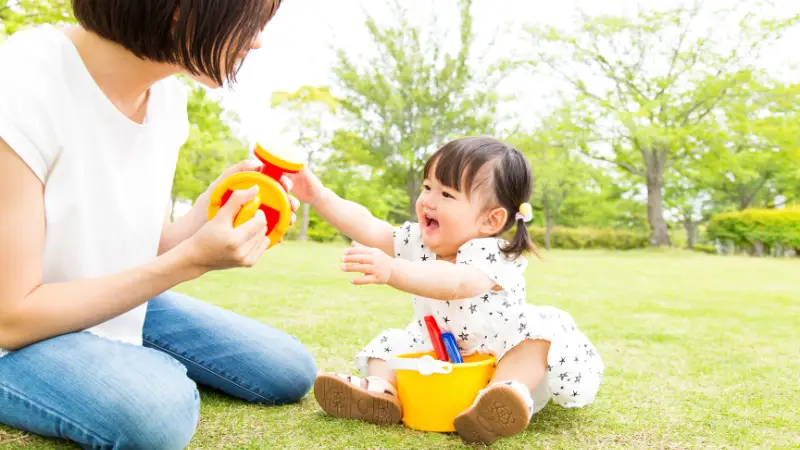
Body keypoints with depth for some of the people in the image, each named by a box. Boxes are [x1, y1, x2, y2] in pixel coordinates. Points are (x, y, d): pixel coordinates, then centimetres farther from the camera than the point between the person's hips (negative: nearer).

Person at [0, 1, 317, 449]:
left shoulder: (168, 95, -6)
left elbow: (147, 251, 1)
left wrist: (204, 222, -19)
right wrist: (192, 259, -29)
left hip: (120, 308, 7)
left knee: (291, 372, 5)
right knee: (158, 410, -36)